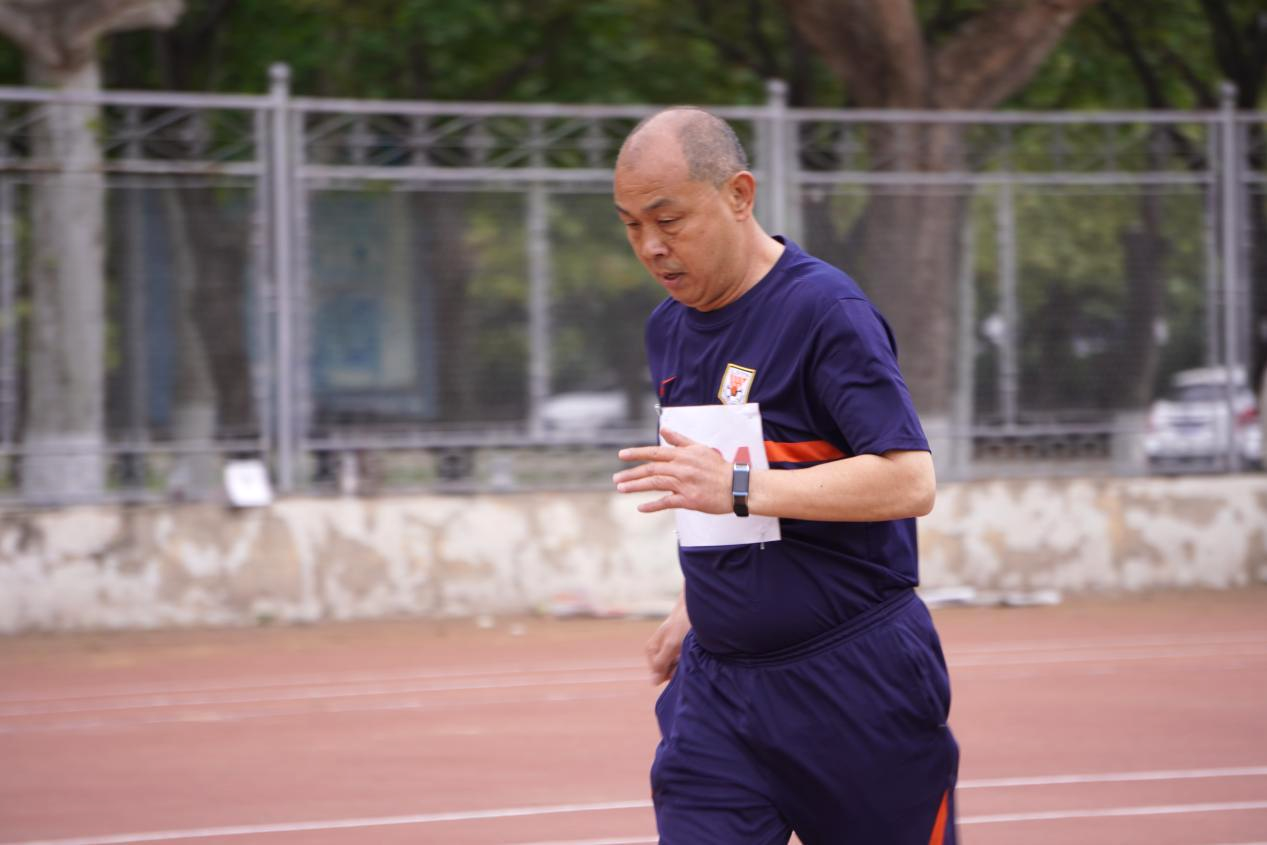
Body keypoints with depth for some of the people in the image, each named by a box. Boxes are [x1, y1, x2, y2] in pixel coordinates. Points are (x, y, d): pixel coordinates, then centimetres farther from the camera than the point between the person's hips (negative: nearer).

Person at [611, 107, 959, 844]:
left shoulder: (825, 311, -15)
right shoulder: (670, 328, 10)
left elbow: (910, 480, -24)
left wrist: (738, 488, -29)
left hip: (853, 682, -6)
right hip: (716, 686, 6)